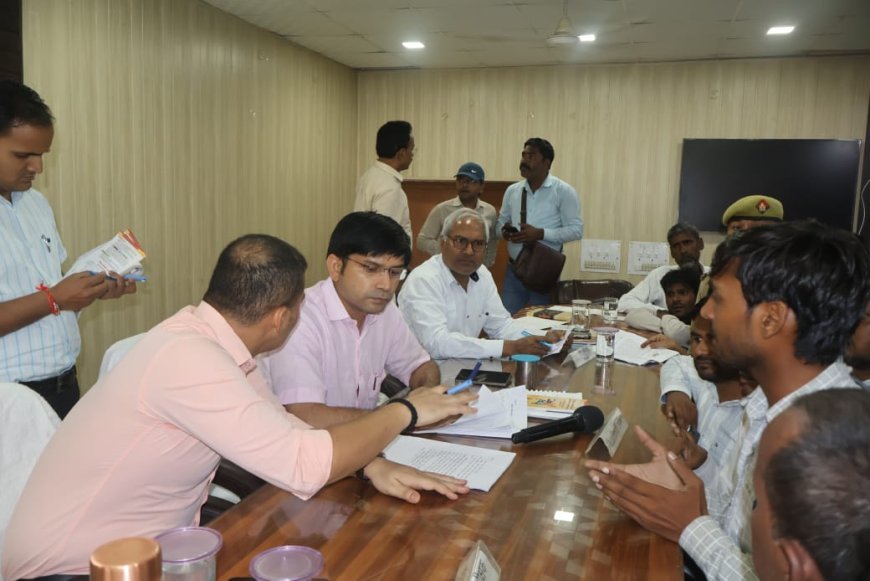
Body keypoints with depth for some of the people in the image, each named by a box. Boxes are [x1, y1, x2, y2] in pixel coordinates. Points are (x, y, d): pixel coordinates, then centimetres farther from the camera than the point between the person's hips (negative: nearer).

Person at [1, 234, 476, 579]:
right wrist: (405, 411, -19)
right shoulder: (189, 358, -30)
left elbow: (282, 428, 1)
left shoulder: (216, 340, -3)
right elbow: (304, 466, -33)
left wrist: (374, 465, -14)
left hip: (152, 540, 8)